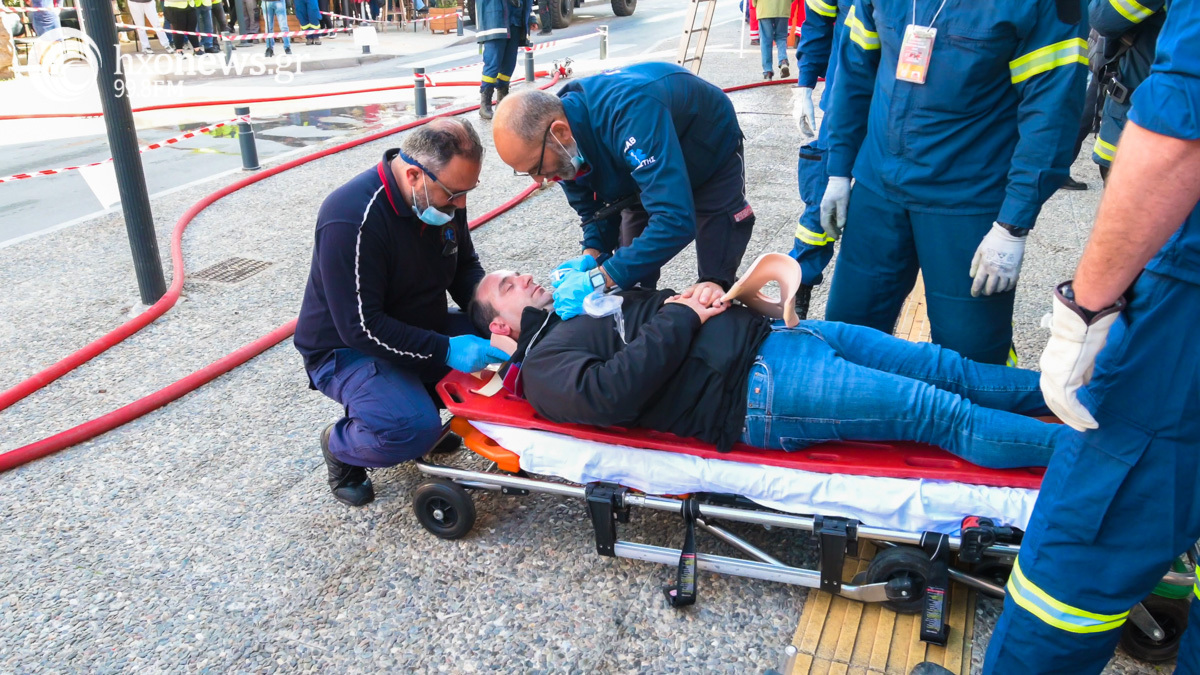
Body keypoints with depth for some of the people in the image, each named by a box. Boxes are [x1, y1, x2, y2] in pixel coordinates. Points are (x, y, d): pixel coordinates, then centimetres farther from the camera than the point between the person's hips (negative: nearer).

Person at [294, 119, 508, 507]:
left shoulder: (443, 195, -7)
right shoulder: (353, 219, -31)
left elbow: (465, 267, 7)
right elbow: (362, 328, -30)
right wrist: (446, 350, -32)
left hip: (422, 329, 8)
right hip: (347, 348, -7)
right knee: (414, 429, -32)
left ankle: (427, 402, 9)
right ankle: (339, 446, 2)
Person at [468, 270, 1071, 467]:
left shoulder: (587, 308, 24)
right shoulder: (543, 370, -3)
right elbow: (612, 392, -23)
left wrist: (700, 292, 2)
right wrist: (684, 316, -13)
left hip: (770, 339, 9)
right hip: (757, 393, -9)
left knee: (943, 367, 6)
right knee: (939, 411, -9)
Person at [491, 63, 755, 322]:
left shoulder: (631, 111, -47)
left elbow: (676, 218, -52)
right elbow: (592, 205, -6)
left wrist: (599, 278, -50)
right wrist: (592, 255, -26)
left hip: (714, 153, -5)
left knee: (715, 289, -9)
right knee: (631, 277, 0)